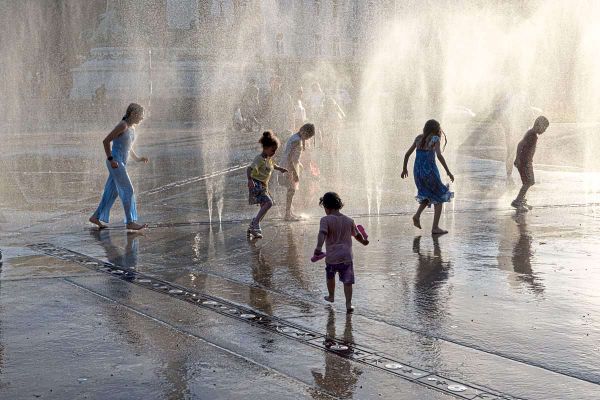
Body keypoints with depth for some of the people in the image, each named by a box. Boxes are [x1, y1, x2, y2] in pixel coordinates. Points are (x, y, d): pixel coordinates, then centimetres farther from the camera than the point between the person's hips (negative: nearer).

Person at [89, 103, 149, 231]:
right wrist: (110, 159, -20)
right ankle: (130, 222, -6)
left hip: (122, 163, 9)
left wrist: (137, 158, 15)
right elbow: (106, 141, -16)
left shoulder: (132, 127, 11)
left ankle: (96, 217, 23)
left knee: (112, 192, 14)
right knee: (128, 191, -9)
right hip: (116, 163, -9)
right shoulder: (122, 125, -17)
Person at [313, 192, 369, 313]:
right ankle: (348, 304, -1)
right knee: (347, 281, 6)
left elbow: (322, 233, -25)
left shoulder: (326, 220, -7)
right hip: (347, 256, 2)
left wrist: (318, 248, -34)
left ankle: (331, 296, 42)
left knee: (330, 277, 25)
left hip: (331, 257, -2)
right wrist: (364, 241, 40)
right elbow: (357, 235, 20)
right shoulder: (349, 221, 7)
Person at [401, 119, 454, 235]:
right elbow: (439, 155, -21)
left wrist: (404, 168, 27)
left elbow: (407, 154, 13)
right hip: (430, 171, -6)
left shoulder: (419, 138, 10)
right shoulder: (435, 139, -6)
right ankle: (435, 227, 5)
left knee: (429, 195, 27)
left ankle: (417, 215, 6)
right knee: (439, 198, 11)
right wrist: (448, 172, -17)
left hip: (417, 172, 6)